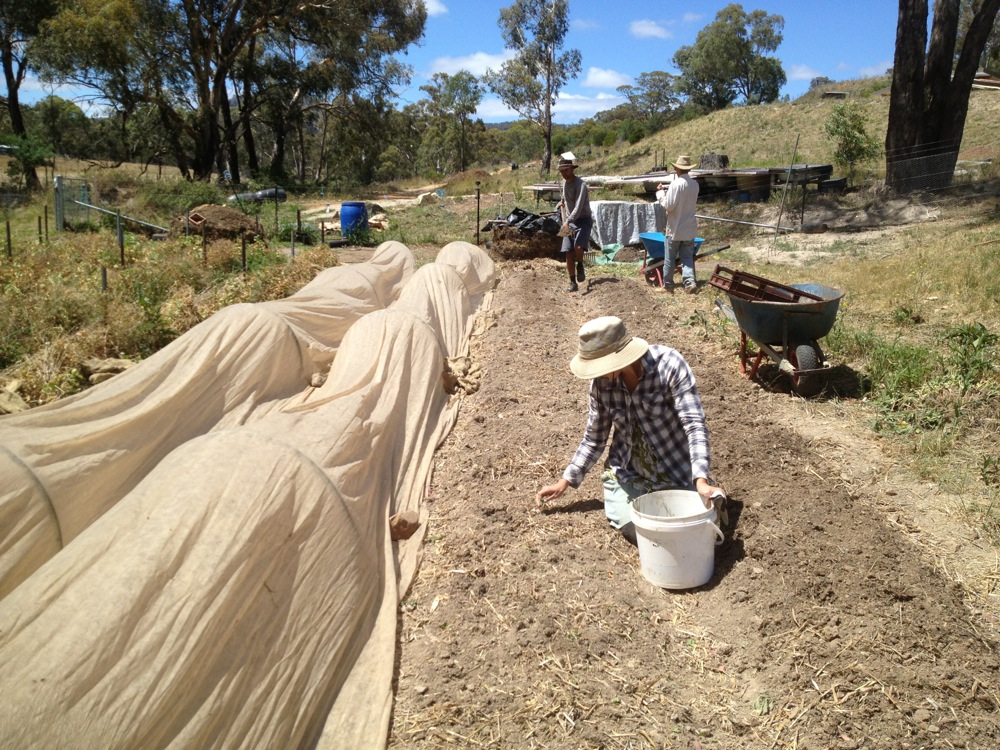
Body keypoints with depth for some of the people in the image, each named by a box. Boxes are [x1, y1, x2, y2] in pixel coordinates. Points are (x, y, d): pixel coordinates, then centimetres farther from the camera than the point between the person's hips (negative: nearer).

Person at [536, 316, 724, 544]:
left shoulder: (669, 364, -22)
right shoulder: (602, 381, -10)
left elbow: (694, 424, -26)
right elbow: (594, 437, 3)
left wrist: (701, 480, -37)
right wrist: (565, 481, 3)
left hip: (676, 470, -2)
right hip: (627, 471, 3)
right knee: (634, 530, -15)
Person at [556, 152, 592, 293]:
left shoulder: (581, 185, -19)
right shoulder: (564, 182, 6)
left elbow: (578, 207, -31)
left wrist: (568, 221, -39)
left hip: (583, 220, -6)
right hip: (569, 222, 6)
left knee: (578, 247, -28)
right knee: (568, 253, -3)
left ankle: (580, 265, 4)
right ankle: (573, 283, 8)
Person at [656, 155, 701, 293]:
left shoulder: (676, 184, -17)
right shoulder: (694, 184, 4)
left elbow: (668, 206, -19)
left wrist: (660, 192, -4)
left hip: (675, 228, -5)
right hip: (690, 228, 5)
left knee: (670, 258, 10)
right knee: (687, 257, 8)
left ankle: (668, 284, 20)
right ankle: (690, 281, -12)